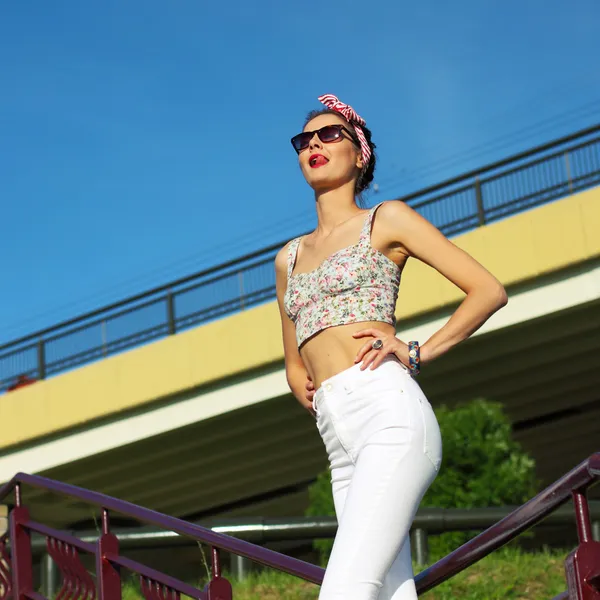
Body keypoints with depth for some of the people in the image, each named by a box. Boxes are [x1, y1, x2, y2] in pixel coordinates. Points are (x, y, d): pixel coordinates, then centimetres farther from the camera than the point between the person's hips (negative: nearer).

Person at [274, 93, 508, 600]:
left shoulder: (386, 220, 10)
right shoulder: (289, 257, 26)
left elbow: (489, 291, 6)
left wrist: (418, 353, -4)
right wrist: (305, 388, 13)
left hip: (391, 415, -6)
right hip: (342, 445, 6)